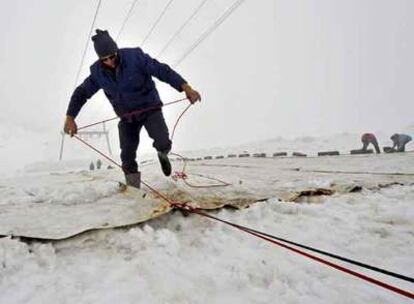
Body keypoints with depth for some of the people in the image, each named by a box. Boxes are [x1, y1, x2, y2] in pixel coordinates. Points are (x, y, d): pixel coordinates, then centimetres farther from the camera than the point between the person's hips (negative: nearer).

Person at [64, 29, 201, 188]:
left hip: (150, 108, -3)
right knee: (127, 156, 0)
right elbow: (81, 93, 3)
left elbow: (162, 70, -22)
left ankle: (162, 154, 19)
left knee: (163, 144, -20)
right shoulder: (98, 72, -9)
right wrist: (70, 117, -8)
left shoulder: (135, 56, -20)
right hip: (127, 117, 3)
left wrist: (185, 87, -34)